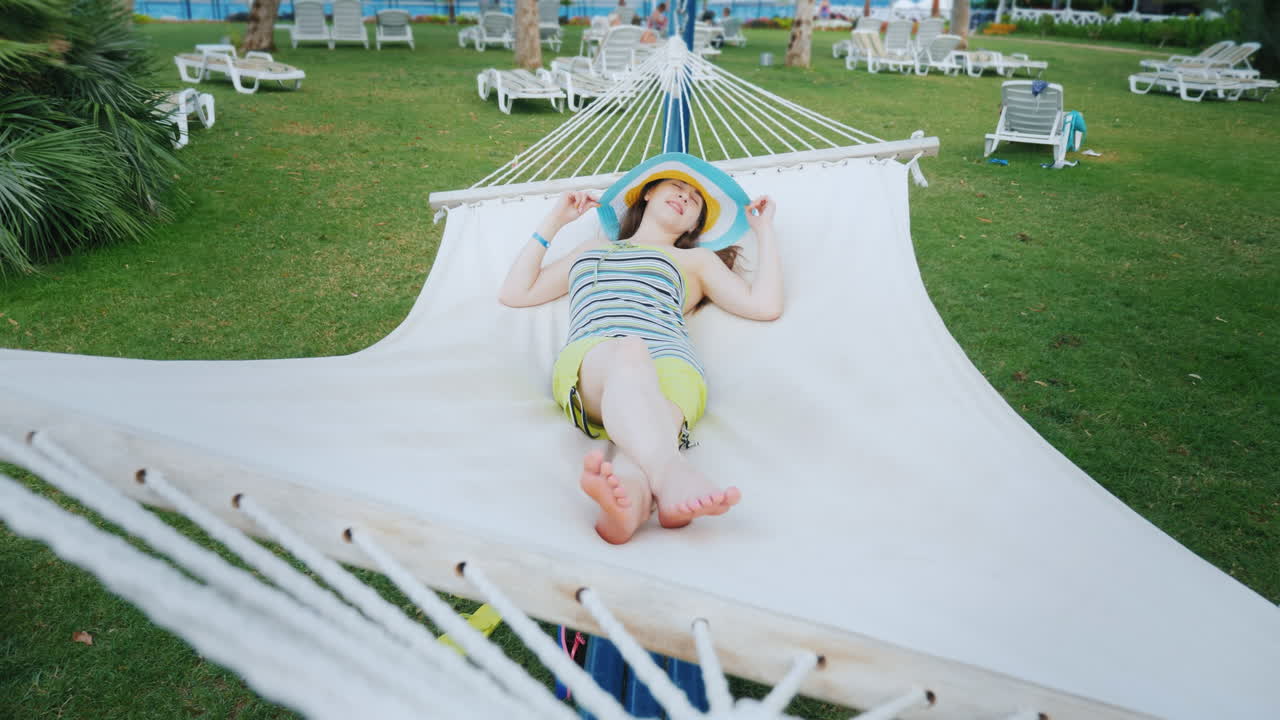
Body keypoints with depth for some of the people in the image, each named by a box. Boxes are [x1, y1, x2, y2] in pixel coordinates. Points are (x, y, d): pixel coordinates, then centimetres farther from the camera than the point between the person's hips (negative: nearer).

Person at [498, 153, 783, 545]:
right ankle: (672, 476, -69)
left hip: (669, 363, 1)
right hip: (588, 362, 0)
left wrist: (765, 231, 26)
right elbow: (515, 293, 34)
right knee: (625, 353, -41)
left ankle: (630, 496, -73)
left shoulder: (695, 259, 34)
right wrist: (552, 222, 36)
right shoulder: (591, 249, 40)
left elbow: (765, 304, 19)